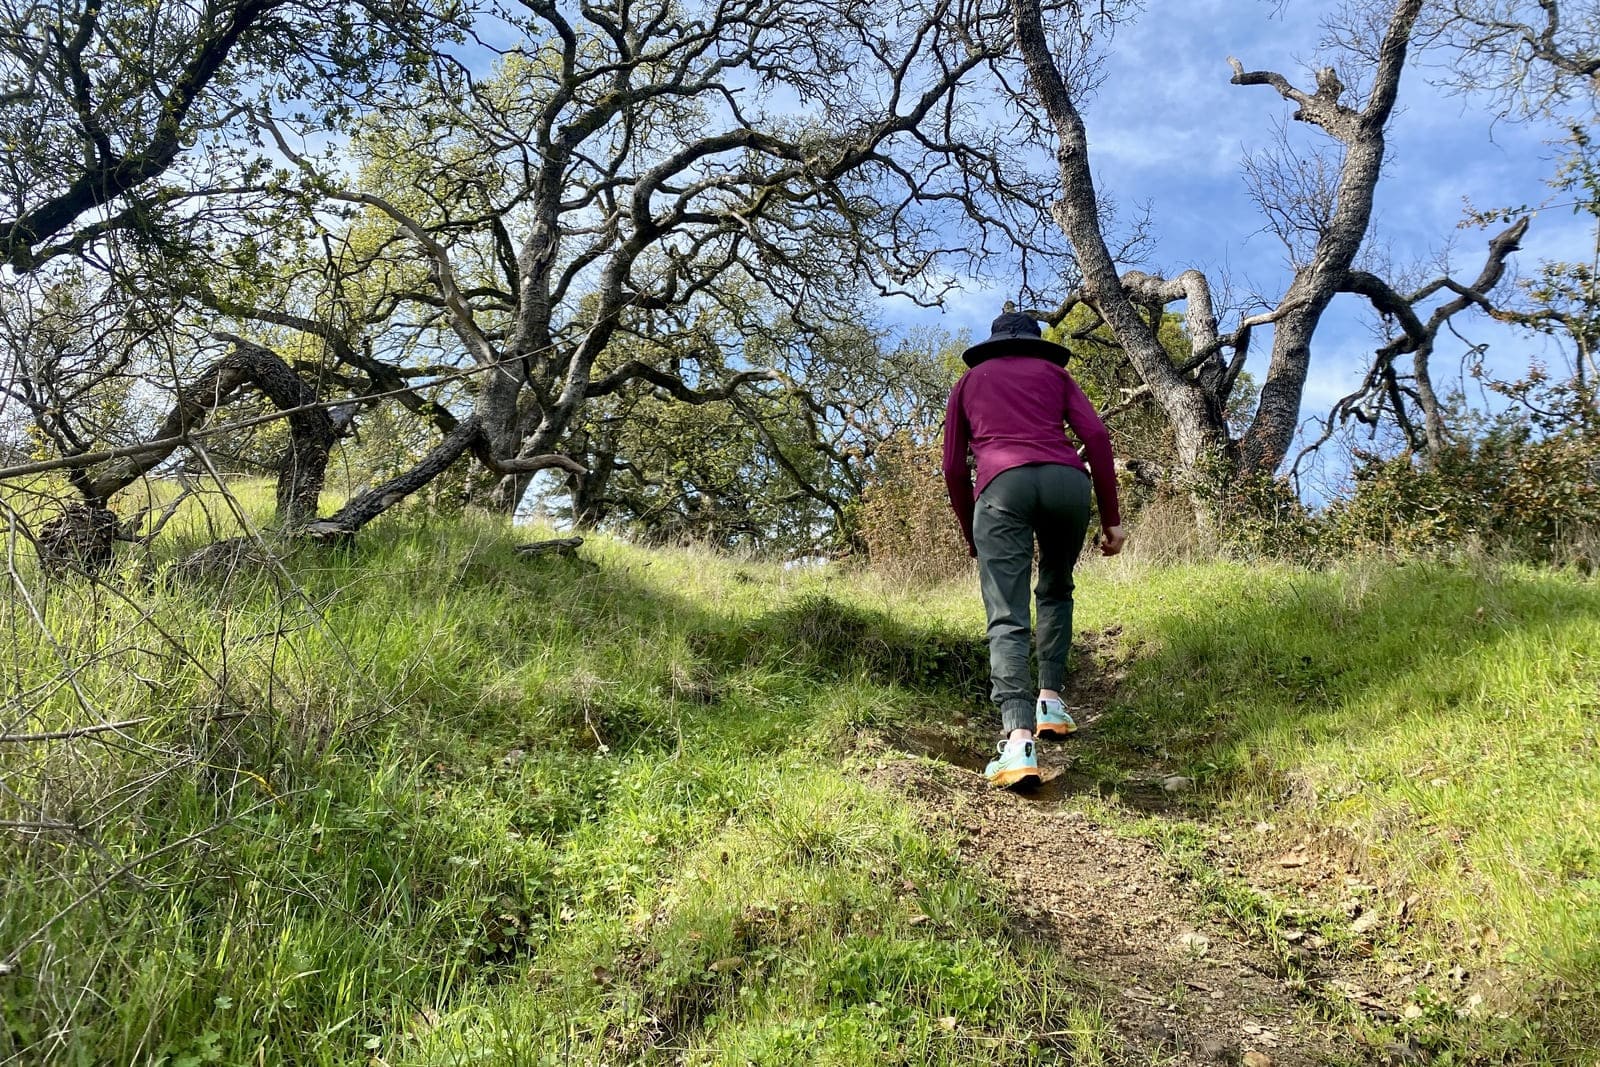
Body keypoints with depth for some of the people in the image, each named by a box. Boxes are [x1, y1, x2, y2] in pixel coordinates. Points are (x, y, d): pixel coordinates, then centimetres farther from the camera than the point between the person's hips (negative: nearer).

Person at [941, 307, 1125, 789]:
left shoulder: (970, 380, 30)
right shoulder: (1054, 371, 29)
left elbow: (953, 467, 22)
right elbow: (1097, 436, 13)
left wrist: (970, 534, 32)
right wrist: (1111, 518, 14)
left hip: (1002, 486, -1)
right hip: (1067, 480, 2)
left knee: (1007, 621, -9)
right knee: (1056, 591, 26)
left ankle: (1019, 739, -27)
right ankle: (1050, 700, 15)